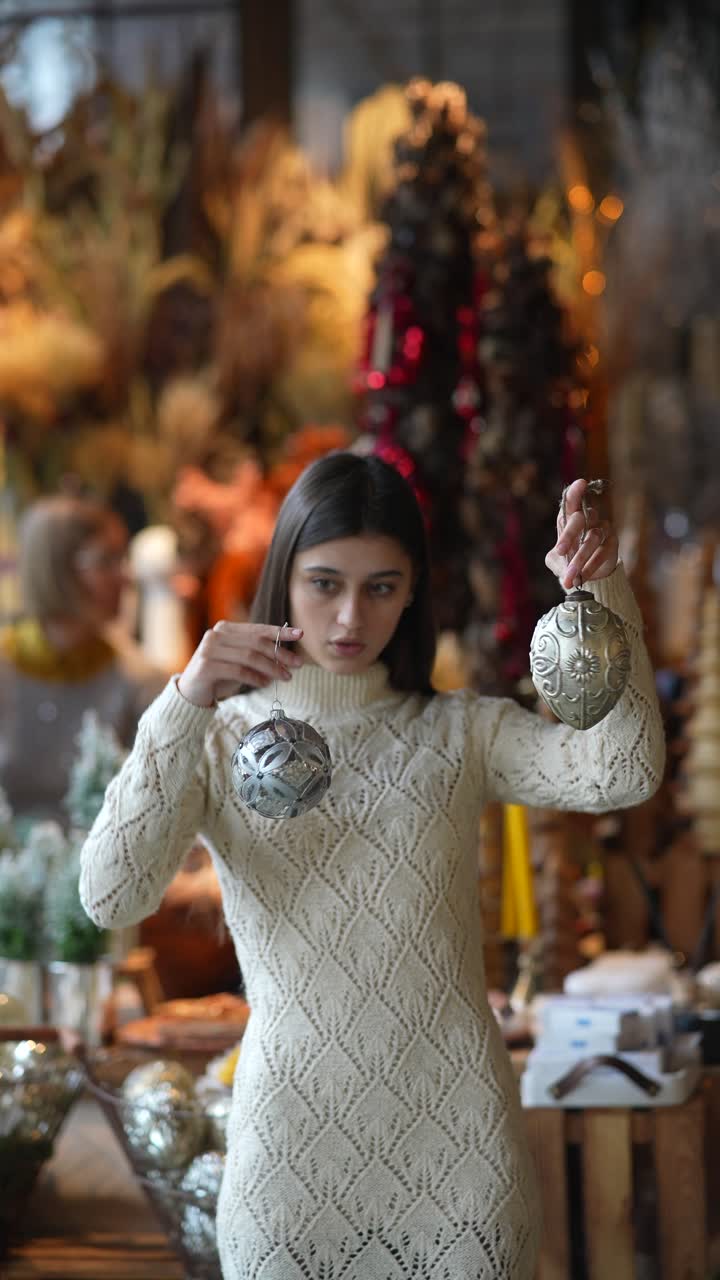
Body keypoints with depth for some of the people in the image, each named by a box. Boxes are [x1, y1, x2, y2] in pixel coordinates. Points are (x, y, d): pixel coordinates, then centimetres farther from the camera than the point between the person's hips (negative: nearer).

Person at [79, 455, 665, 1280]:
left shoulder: (460, 733, 5)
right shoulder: (219, 739, 3)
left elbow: (622, 774, -14)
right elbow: (111, 898, -14)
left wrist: (605, 591, -27)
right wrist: (185, 704, -24)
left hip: (456, 1137, 1)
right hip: (291, 1141, -1)